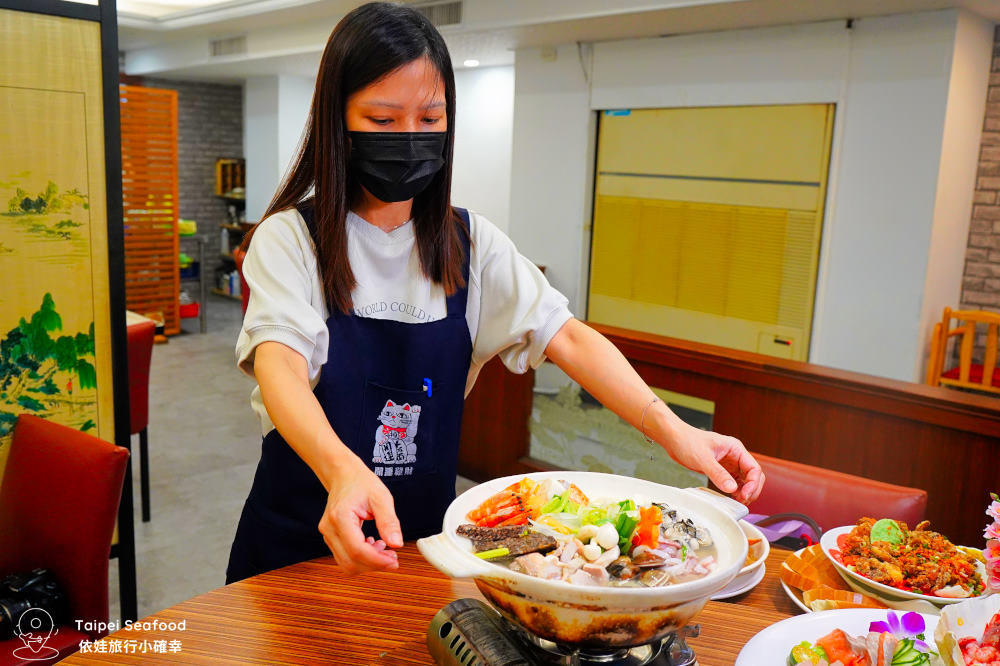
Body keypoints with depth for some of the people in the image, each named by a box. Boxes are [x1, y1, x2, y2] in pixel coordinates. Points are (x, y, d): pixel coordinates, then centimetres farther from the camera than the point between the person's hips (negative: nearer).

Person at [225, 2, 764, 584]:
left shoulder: (471, 243, -1)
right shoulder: (290, 239, -12)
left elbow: (565, 336, -11)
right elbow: (279, 363, -28)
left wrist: (671, 429, -26)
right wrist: (344, 471, -48)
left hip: (423, 531, 3)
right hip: (300, 535, -2)